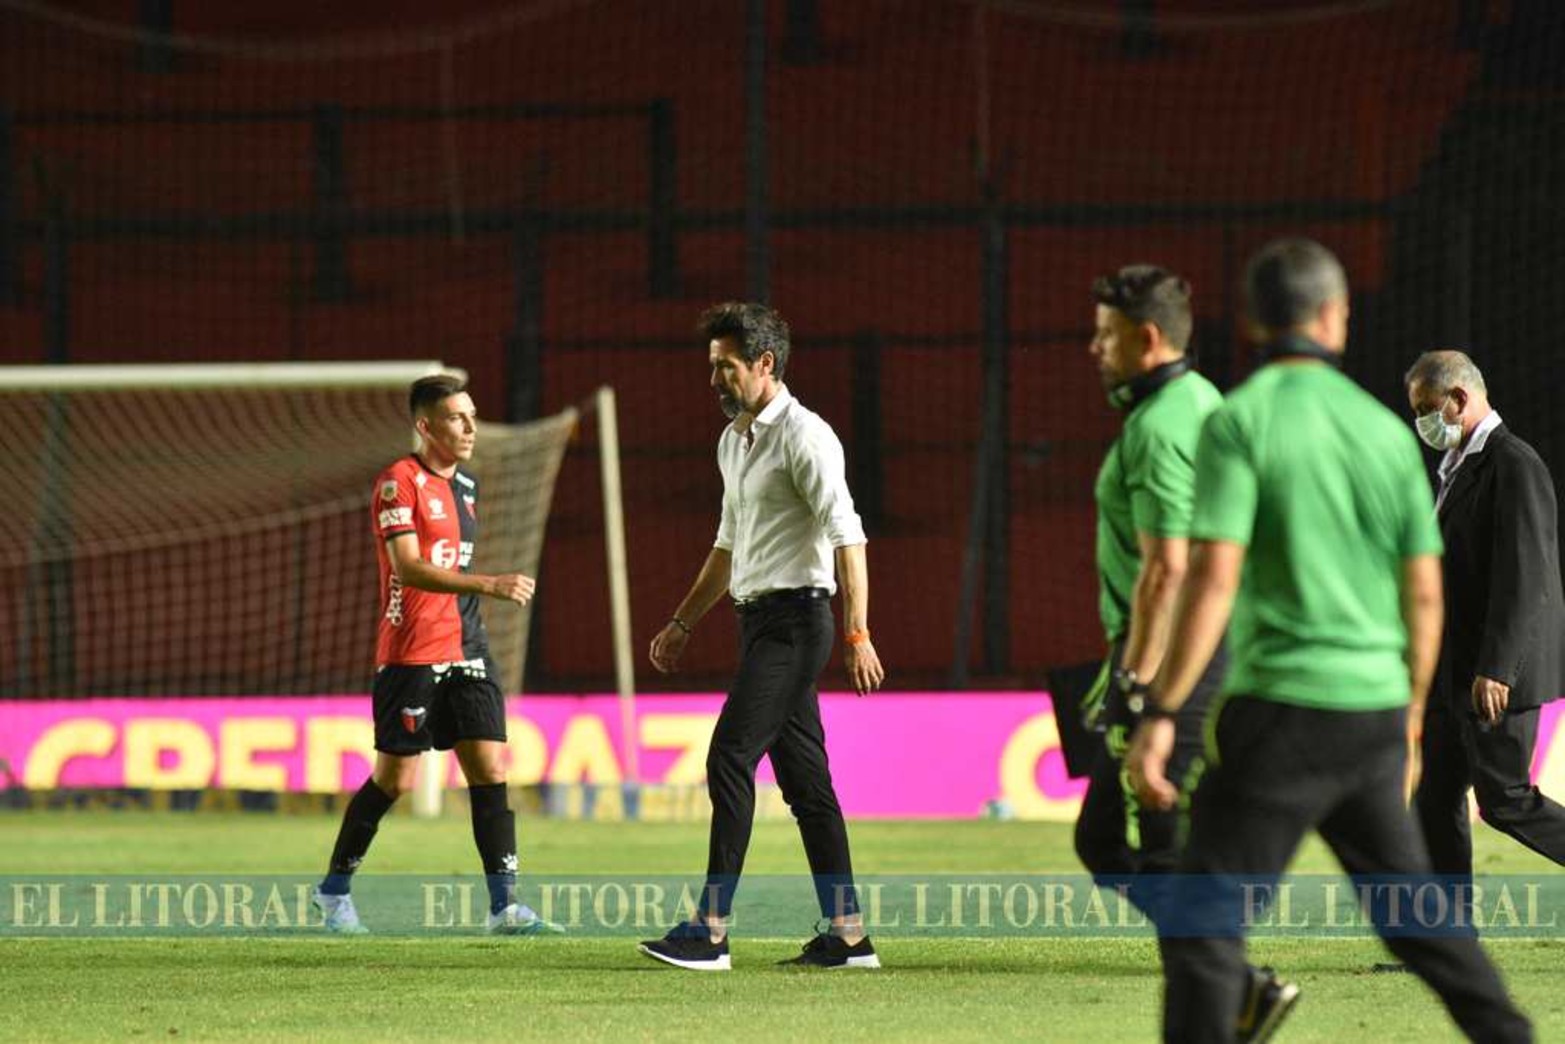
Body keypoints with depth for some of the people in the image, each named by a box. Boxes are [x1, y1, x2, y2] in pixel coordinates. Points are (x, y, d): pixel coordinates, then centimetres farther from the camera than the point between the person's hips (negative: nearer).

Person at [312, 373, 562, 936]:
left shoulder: (465, 485, 13)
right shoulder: (399, 482, -12)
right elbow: (408, 568, -23)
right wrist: (490, 584, -31)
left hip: (465, 651, 7)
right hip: (411, 655, -7)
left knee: (490, 771, -4)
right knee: (394, 779, -1)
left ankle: (504, 905, -6)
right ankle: (334, 890, 16)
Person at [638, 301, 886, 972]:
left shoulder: (803, 437, -12)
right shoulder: (732, 441, 17)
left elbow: (846, 536, -18)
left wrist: (857, 633, -25)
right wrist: (682, 625, 29)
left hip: (795, 617, -9)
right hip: (759, 620, 9)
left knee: (730, 759, -14)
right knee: (803, 778, 8)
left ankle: (710, 932, -17)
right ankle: (848, 935, 9)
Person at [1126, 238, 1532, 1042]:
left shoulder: (1240, 420, -7)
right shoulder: (1384, 429, 9)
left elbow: (1213, 580, -16)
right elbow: (1425, 594, 12)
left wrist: (1161, 715, -15)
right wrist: (1411, 712, 25)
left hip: (1285, 707, -6)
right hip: (1376, 706, 6)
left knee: (1202, 918, -5)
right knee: (1407, 908, 21)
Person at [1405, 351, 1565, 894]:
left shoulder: (1513, 465, -14)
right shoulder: (1459, 466, 16)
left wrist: (1494, 669, -25)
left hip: (1499, 672, -10)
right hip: (1453, 674, 10)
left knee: (1504, 799, -8)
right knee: (1436, 799, 4)